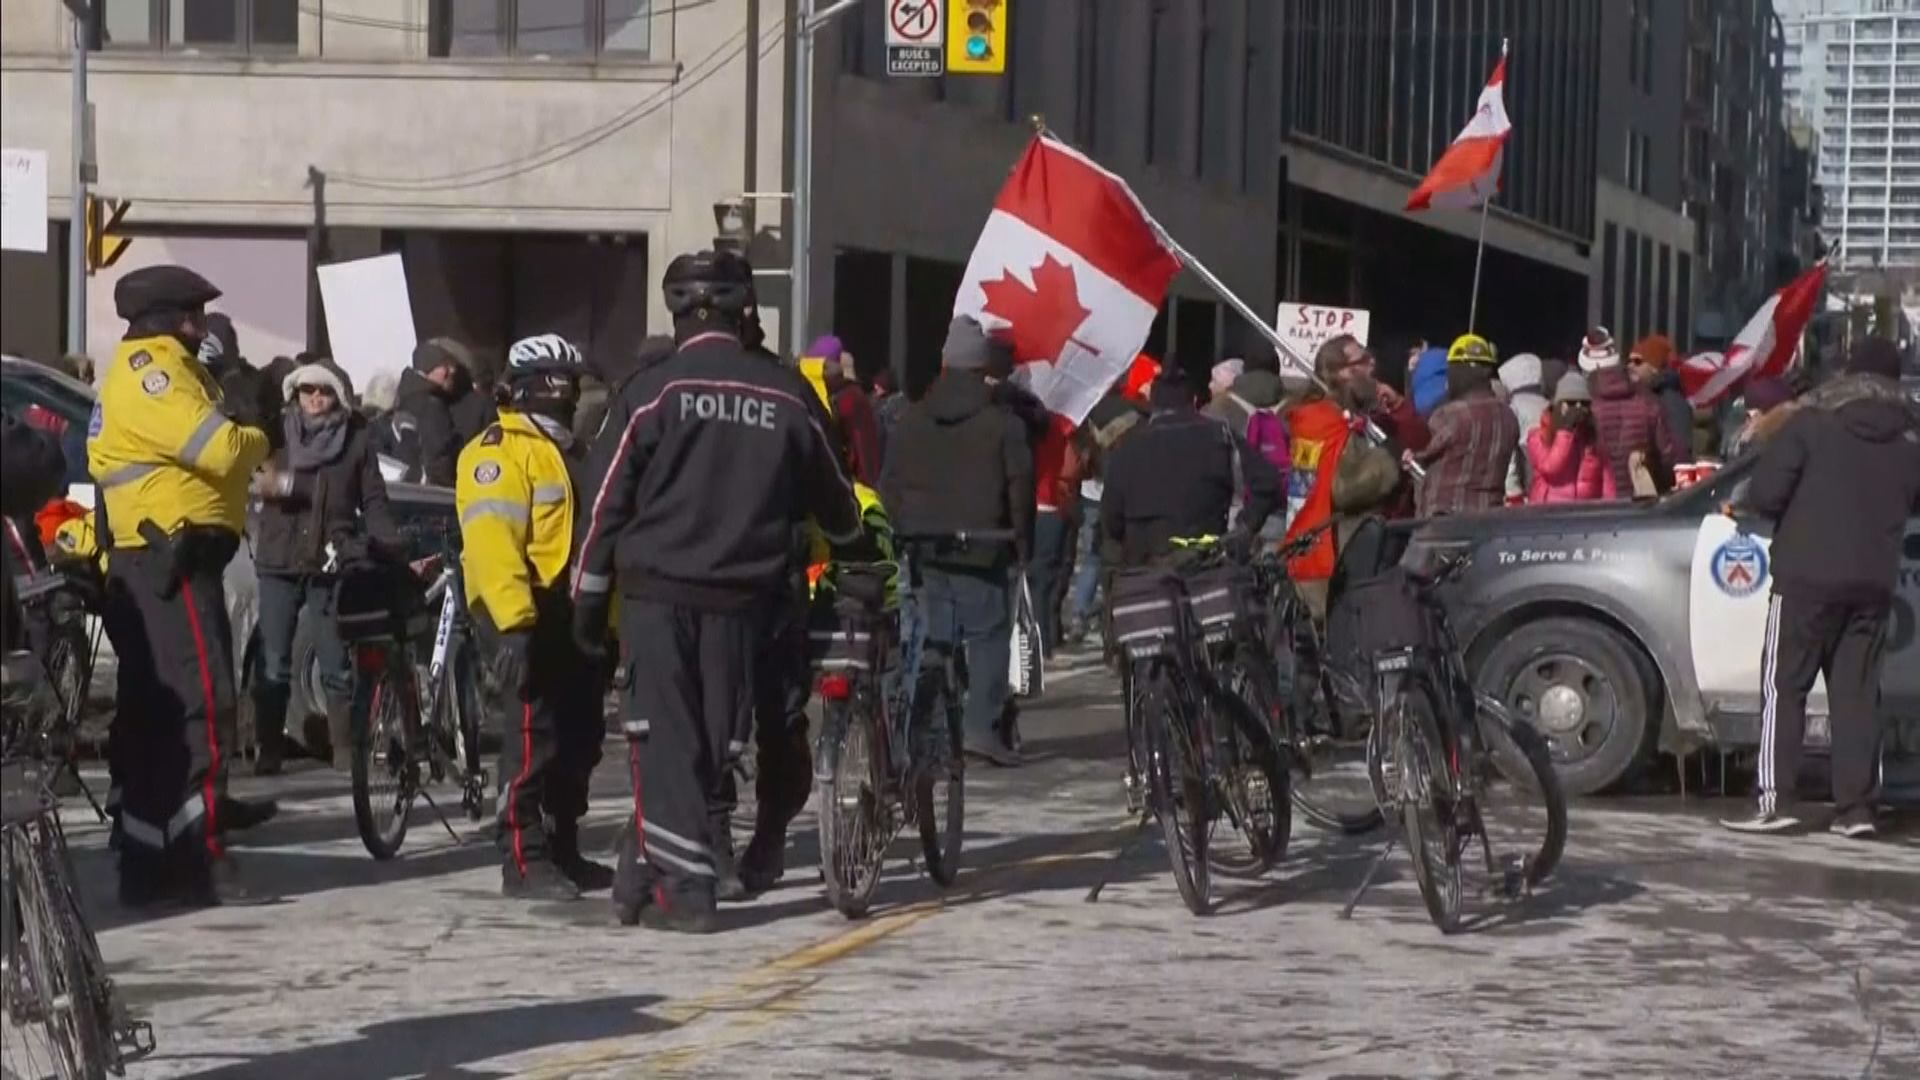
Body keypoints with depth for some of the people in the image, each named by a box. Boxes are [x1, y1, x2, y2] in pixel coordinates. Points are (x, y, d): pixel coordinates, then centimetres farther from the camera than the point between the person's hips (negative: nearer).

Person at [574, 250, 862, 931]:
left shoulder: (654, 391, -6)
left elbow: (608, 499, -5)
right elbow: (833, 499, 15)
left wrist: (588, 594, 4)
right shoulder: (789, 397, 3)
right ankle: (647, 875, 15)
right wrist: (856, 545, 37)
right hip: (743, 597, 3)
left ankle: (684, 888, -6)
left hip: (658, 593, -3)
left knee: (665, 740, 0)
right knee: (718, 741, 11)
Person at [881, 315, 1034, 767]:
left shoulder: (912, 420, 8)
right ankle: (981, 726, -9)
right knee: (990, 633, 2)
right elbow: (1020, 489, -5)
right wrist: (1022, 544, 5)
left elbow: (891, 485, 10)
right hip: (980, 551, -4)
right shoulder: (1003, 422, -6)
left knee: (936, 637, 9)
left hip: (924, 548, 4)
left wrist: (905, 535, 16)